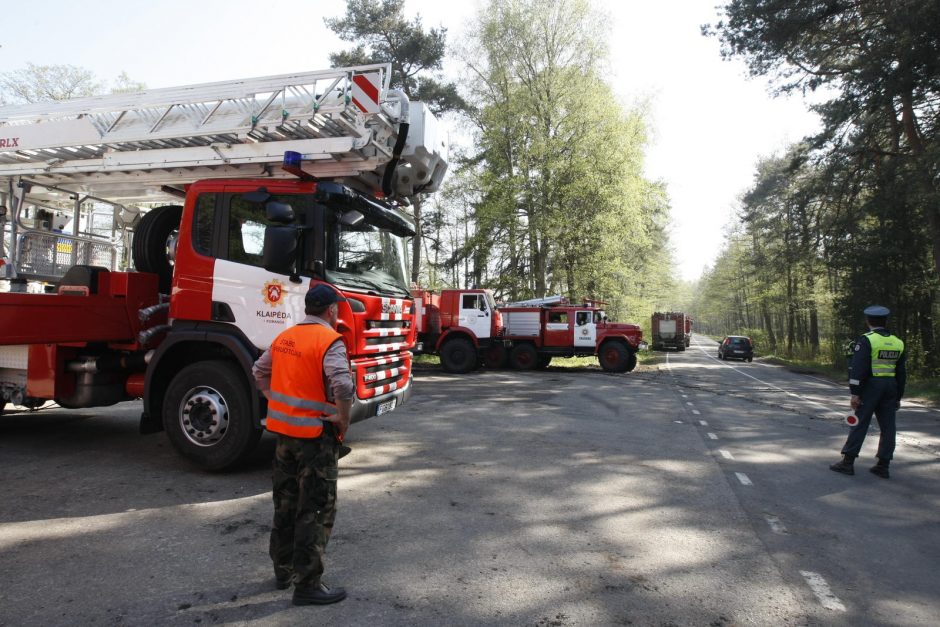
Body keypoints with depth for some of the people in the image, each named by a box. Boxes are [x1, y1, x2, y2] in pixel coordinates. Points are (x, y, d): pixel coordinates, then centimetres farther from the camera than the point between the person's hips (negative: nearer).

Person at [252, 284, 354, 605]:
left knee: (286, 503, 20)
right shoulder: (329, 341, -17)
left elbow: (259, 371, 18)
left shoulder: (284, 338, 7)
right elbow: (342, 385, -31)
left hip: (284, 430, 8)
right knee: (316, 510, 3)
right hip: (316, 435, -8)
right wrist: (344, 419, -17)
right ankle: (307, 584, 10)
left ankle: (283, 570, 34)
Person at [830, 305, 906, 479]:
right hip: (890, 387, 6)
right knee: (888, 427, 8)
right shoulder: (898, 343, 10)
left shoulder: (866, 340, -10)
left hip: (870, 386, -5)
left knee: (860, 424, -2)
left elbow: (857, 369, -18)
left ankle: (848, 462, 1)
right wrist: (898, 397, 21)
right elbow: (901, 373, 14)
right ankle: (883, 466, 14)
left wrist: (855, 393, -15)